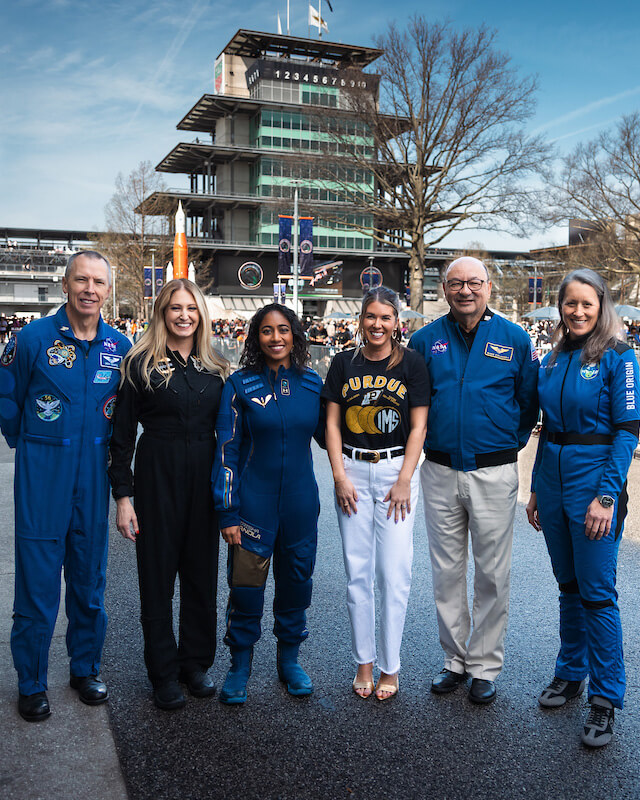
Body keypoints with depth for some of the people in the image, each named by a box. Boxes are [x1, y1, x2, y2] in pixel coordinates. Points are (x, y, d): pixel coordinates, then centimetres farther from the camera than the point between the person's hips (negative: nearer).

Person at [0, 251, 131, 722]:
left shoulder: (120, 347, 3)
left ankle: (86, 668, 30)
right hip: (42, 477, -3)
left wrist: (108, 450, 12)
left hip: (94, 478, 3)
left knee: (90, 577, 13)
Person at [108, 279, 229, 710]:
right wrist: (123, 495, -8)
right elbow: (122, 434, -4)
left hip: (205, 477, 4)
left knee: (202, 570, 11)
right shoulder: (141, 364, -4)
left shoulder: (217, 368, 7)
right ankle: (165, 673, 20)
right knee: (159, 573, 5)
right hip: (157, 476, -3)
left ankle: (196, 662, 28)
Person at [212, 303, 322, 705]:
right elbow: (227, 449, -5)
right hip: (253, 502, -2)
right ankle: (241, 664, 23)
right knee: (246, 585, 2)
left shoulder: (312, 383, 4)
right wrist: (227, 511, -7)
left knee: (296, 580, 12)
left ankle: (289, 658, 32)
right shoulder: (241, 385, -4)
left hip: (301, 503, 3)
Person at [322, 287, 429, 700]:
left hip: (397, 470, -2)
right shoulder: (344, 363, 5)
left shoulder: (412, 363, -1)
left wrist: (404, 480, -8)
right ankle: (364, 662, 22)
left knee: (394, 572, -1)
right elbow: (333, 422, 6)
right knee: (357, 571, 7)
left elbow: (418, 426, -2)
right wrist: (340, 475, -3)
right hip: (353, 470, 2)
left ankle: (390, 667, 14)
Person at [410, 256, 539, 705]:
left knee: (492, 574, 6)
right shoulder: (425, 340, 4)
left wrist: (512, 443, 4)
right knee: (446, 572, 10)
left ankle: (485, 666, 22)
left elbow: (530, 399, 7)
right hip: (440, 472, 2)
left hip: (493, 473, -2)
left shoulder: (514, 339, 0)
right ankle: (456, 659, 26)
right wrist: (424, 440, 9)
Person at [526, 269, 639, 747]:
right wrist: (536, 489, 12)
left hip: (594, 479, -6)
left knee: (597, 592, -1)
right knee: (568, 586, 16)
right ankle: (571, 673, 31)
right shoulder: (554, 359, 10)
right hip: (553, 478, 6)